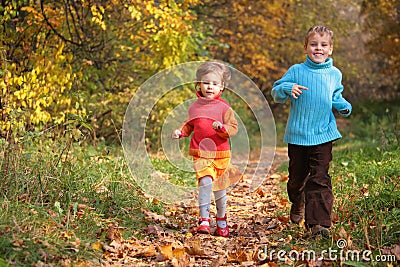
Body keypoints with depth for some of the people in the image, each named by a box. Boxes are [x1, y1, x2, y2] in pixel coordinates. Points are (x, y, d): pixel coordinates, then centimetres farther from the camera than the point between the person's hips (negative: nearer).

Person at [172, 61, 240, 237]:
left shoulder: (223, 107, -3)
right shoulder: (195, 107, 5)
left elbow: (233, 128, -6)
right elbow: (189, 126, 18)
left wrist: (221, 127, -26)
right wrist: (180, 132, -2)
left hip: (220, 154, 0)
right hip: (201, 154, 0)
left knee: (220, 189, 11)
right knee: (205, 182, -22)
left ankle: (221, 221, 32)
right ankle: (204, 220, -17)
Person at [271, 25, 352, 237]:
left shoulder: (334, 74, 5)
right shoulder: (296, 71, -3)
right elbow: (276, 92, 0)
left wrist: (344, 107, -1)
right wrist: (288, 88, -21)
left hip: (323, 134, 0)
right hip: (297, 134, 0)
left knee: (319, 178, -7)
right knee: (298, 175, 14)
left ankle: (319, 222, -7)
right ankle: (297, 205, 44)